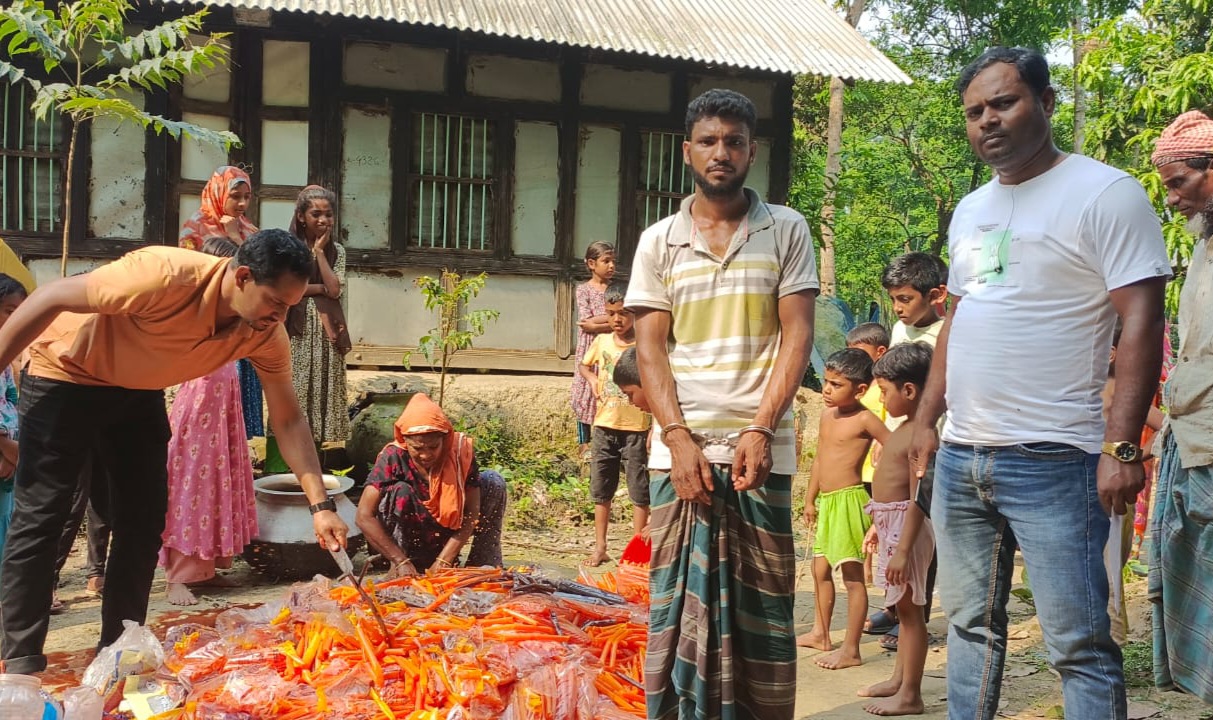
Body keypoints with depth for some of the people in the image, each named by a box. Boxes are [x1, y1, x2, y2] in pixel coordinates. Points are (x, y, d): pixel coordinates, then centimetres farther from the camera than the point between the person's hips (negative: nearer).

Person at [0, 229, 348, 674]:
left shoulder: (267, 335, -19)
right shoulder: (166, 276, -37)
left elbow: (288, 420, -12)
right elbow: (51, 298, -27)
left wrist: (320, 504, -20)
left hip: (138, 390, 6)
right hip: (65, 373, -6)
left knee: (144, 519, 3)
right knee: (41, 516, -7)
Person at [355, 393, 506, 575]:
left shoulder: (461, 451, -18)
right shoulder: (393, 458, -23)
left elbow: (472, 509, -18)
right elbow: (364, 517, -26)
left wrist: (444, 561, -27)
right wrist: (401, 561, -31)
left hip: (448, 537, 3)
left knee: (493, 481, -14)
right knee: (400, 491, -30)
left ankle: (486, 565, -7)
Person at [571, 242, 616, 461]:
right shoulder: (584, 289, -1)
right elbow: (586, 324, -10)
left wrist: (596, 322, -12)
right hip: (590, 348, -2)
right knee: (586, 392, 2)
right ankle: (584, 443, 11)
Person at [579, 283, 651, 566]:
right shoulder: (601, 342, 5)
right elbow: (584, 365, 24)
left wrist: (655, 431, -14)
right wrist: (592, 379, 3)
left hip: (636, 429, -4)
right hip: (604, 426, 5)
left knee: (639, 492, 2)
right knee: (601, 491, 12)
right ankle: (600, 547, 22)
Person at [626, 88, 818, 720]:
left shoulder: (787, 230, 6)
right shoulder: (658, 242, 8)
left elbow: (796, 336, 0)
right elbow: (649, 349, 4)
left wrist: (760, 432, -11)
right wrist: (679, 439, -8)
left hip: (760, 448, -1)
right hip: (681, 448, 1)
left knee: (760, 604, 4)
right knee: (679, 601, 4)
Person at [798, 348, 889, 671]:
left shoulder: (864, 420, -12)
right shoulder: (827, 415, 11)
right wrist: (810, 499, 22)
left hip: (849, 500, -9)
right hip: (826, 501, 9)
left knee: (852, 575, -4)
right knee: (820, 570, 17)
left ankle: (850, 650, 1)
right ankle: (820, 633, 32)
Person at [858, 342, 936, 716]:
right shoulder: (905, 429, 11)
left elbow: (918, 498, -24)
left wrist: (903, 549, -25)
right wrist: (877, 527, 26)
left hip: (907, 527, -10)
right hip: (891, 524, 10)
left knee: (909, 608, -1)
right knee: (903, 608, 19)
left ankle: (910, 695, 7)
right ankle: (899, 679, 31)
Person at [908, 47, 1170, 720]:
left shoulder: (1105, 193, -7)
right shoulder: (969, 210, 15)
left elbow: (1142, 323, -12)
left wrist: (1120, 445, -20)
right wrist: (927, 418, 17)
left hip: (1052, 461, -7)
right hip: (959, 458, 7)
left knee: (1079, 644, -2)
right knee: (970, 626, 15)